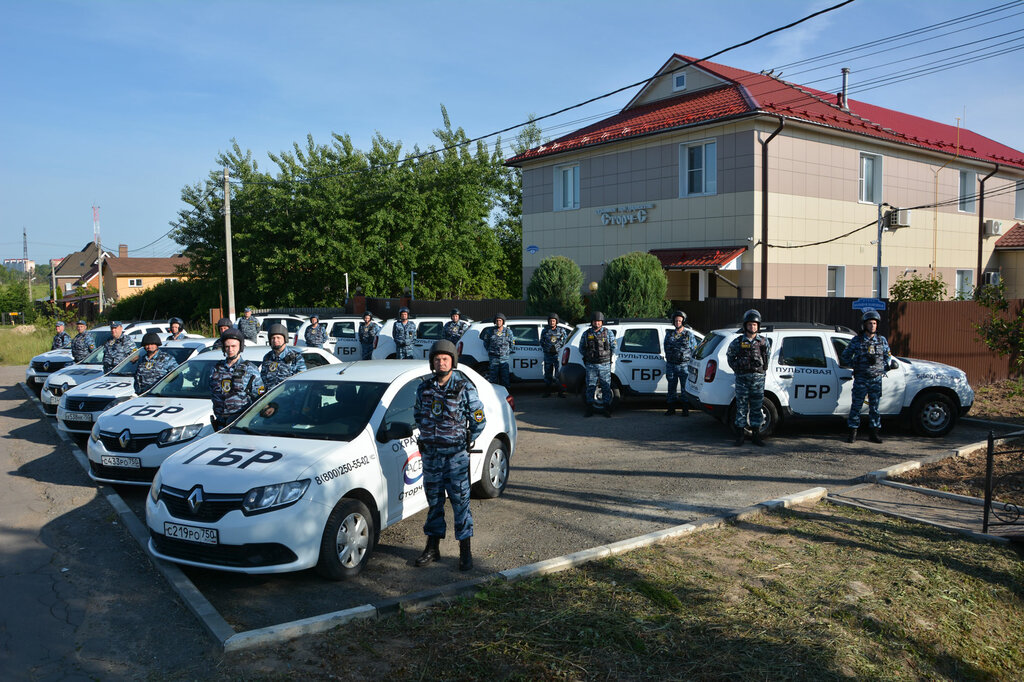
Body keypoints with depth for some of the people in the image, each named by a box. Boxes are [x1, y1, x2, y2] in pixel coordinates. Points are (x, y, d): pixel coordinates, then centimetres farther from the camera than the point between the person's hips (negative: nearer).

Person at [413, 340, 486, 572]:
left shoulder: (464, 388, -7)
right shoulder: (424, 387, 5)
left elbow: (479, 420, -1)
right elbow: (417, 414, 20)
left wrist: (465, 443, 5)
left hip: (456, 454, -4)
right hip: (430, 453, 4)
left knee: (460, 500, -1)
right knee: (434, 501, 12)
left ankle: (465, 550, 8)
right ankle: (433, 547, 23)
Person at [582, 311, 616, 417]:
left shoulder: (608, 332, 4)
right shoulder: (586, 334, 8)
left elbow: (614, 346, 8)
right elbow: (581, 348, 16)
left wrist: (607, 356, 4)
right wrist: (589, 355, 8)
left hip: (604, 365, -1)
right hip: (591, 365, 1)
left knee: (606, 387, 1)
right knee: (590, 387, 3)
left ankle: (606, 409, 9)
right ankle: (589, 409, 9)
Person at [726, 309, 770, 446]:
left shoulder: (764, 342, 7)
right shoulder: (738, 342, 2)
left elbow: (766, 357, 21)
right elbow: (729, 355, 16)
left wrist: (762, 369, 14)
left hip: (758, 378, 1)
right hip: (742, 378, -1)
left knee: (756, 407, 5)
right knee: (742, 406, 1)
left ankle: (756, 435, 12)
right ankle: (741, 434, 8)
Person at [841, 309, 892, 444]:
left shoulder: (882, 340, 7)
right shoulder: (856, 340, 0)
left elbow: (888, 356, 20)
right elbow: (845, 356, 8)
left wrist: (883, 368, 6)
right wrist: (856, 366, 0)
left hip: (876, 379, 2)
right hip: (860, 379, -2)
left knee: (874, 407, 7)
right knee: (856, 406, 0)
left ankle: (874, 433, 14)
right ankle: (853, 432, 8)